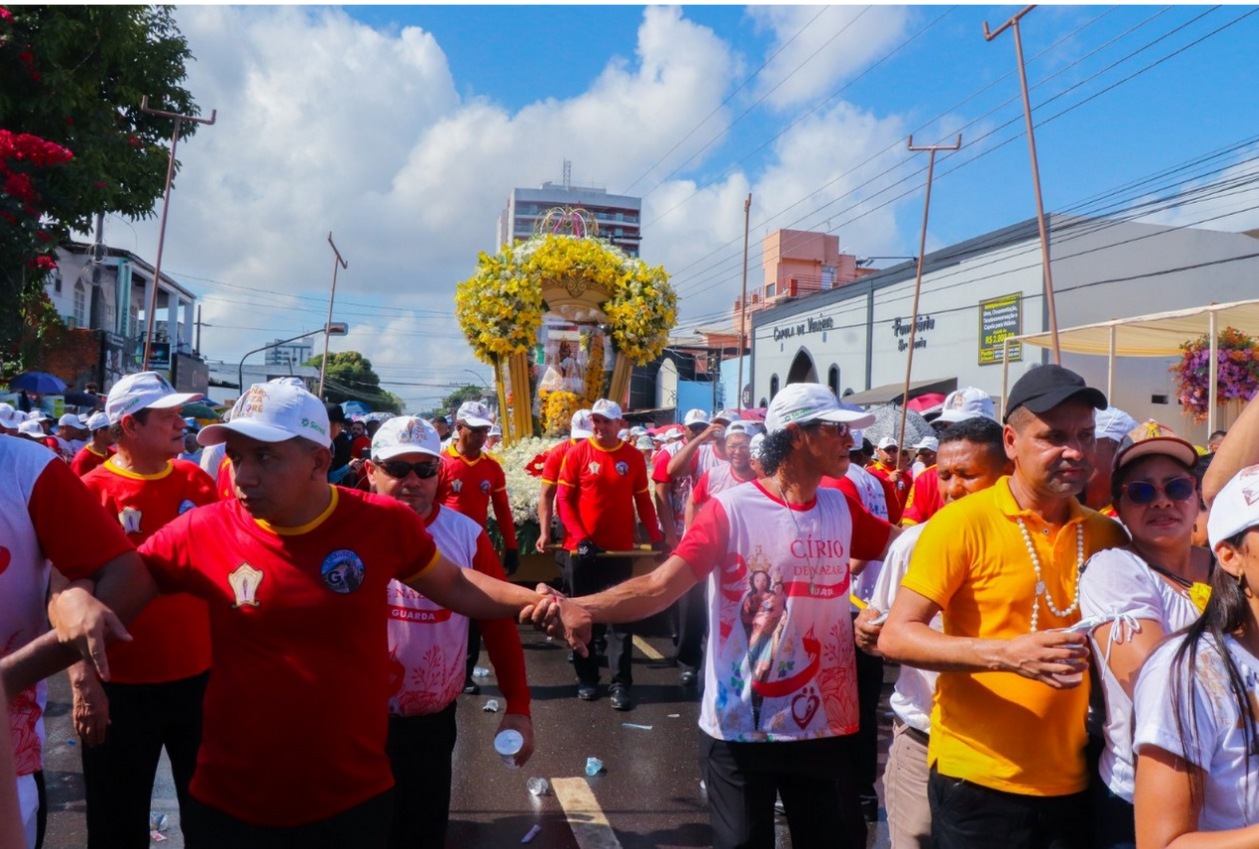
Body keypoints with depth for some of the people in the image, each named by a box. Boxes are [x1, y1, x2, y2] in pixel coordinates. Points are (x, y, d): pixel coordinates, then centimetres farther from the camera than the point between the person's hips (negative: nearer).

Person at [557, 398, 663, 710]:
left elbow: (644, 501, 6)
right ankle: (587, 678, 25)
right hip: (583, 550, 0)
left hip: (621, 550, 0)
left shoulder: (634, 457, 0)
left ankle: (621, 684, 8)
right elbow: (564, 500, -5)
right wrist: (580, 537, -15)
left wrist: (656, 538, -4)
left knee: (622, 619, 1)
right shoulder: (577, 453, -4)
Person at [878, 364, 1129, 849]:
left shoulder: (1106, 535, 3)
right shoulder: (963, 523, -12)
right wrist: (1005, 654, -25)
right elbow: (895, 637, -15)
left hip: (1074, 787, 5)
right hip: (978, 787, -4)